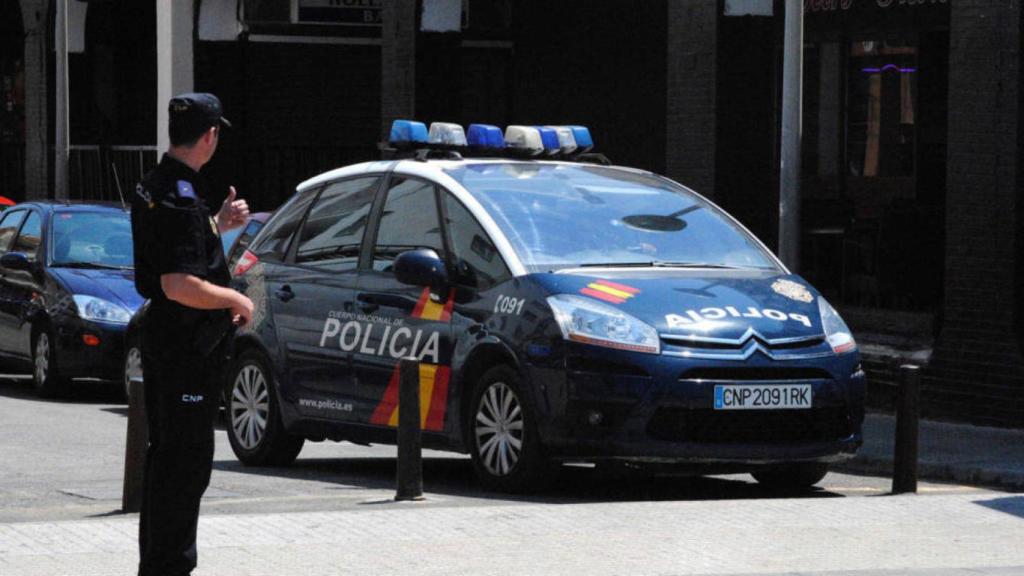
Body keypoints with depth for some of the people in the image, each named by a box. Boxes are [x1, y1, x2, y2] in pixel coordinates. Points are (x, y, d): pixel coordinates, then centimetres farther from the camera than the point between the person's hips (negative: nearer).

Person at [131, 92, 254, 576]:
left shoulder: (152, 188, 11)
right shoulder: (182, 199, -20)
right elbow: (180, 285, -27)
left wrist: (219, 225, 20)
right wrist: (236, 300, -14)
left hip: (163, 338, 10)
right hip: (189, 348, -10)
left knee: (167, 455, 17)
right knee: (187, 461, -5)